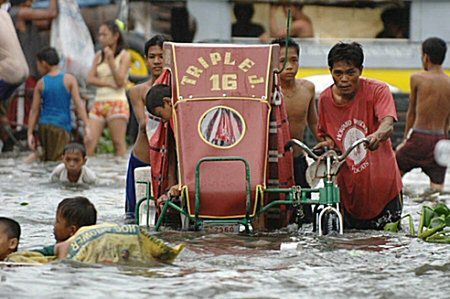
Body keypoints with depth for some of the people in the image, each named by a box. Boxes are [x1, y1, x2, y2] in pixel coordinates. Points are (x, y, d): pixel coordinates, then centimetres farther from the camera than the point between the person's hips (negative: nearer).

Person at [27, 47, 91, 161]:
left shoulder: (41, 83, 3)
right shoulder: (69, 79, -1)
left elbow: (34, 110, 3)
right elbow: (79, 104, -7)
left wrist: (30, 134, 6)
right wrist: (86, 126, -6)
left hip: (44, 126, 3)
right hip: (61, 126, -3)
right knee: (55, 159, -8)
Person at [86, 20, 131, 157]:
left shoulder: (124, 56, 1)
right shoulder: (99, 56, 16)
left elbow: (120, 81, -8)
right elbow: (90, 79, 6)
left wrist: (111, 59, -11)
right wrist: (108, 83, -9)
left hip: (116, 103, -5)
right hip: (99, 103, 5)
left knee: (119, 144, -7)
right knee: (89, 142, -7)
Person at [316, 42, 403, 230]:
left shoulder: (377, 91, -11)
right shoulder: (325, 99, 1)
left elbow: (388, 124, -28)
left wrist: (377, 136, -51)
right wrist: (328, 145, -8)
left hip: (382, 185, -3)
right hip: (349, 188, 3)